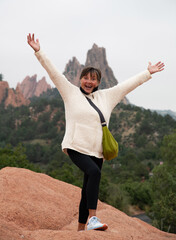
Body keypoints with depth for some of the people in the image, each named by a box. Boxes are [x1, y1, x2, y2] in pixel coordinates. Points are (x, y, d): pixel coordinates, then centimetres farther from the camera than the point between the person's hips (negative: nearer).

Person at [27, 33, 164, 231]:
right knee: (94, 172, -30)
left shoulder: (106, 96, 16)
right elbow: (54, 73, 0)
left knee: (88, 189, 7)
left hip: (96, 150, 5)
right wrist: (38, 52, -7)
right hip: (76, 147, -5)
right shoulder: (70, 92, 6)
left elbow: (128, 84, 21)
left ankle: (81, 229, 19)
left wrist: (148, 72, 26)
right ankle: (91, 218, -30)